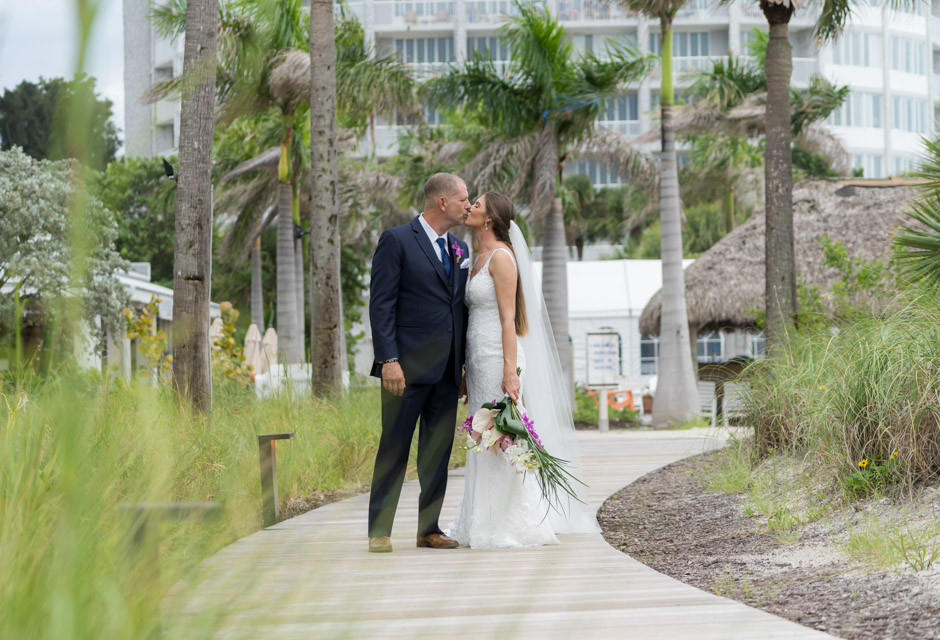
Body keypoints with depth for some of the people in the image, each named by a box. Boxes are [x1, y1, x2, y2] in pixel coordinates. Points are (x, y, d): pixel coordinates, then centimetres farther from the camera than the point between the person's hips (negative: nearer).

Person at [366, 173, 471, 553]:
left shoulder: (459, 248, 15)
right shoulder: (397, 241, -5)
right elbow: (381, 304, -9)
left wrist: (466, 365, 12)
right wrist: (389, 360, -17)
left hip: (446, 370, 6)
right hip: (408, 366, -6)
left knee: (439, 451, 7)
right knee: (394, 448, -4)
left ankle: (429, 529, 14)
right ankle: (379, 531, 1)